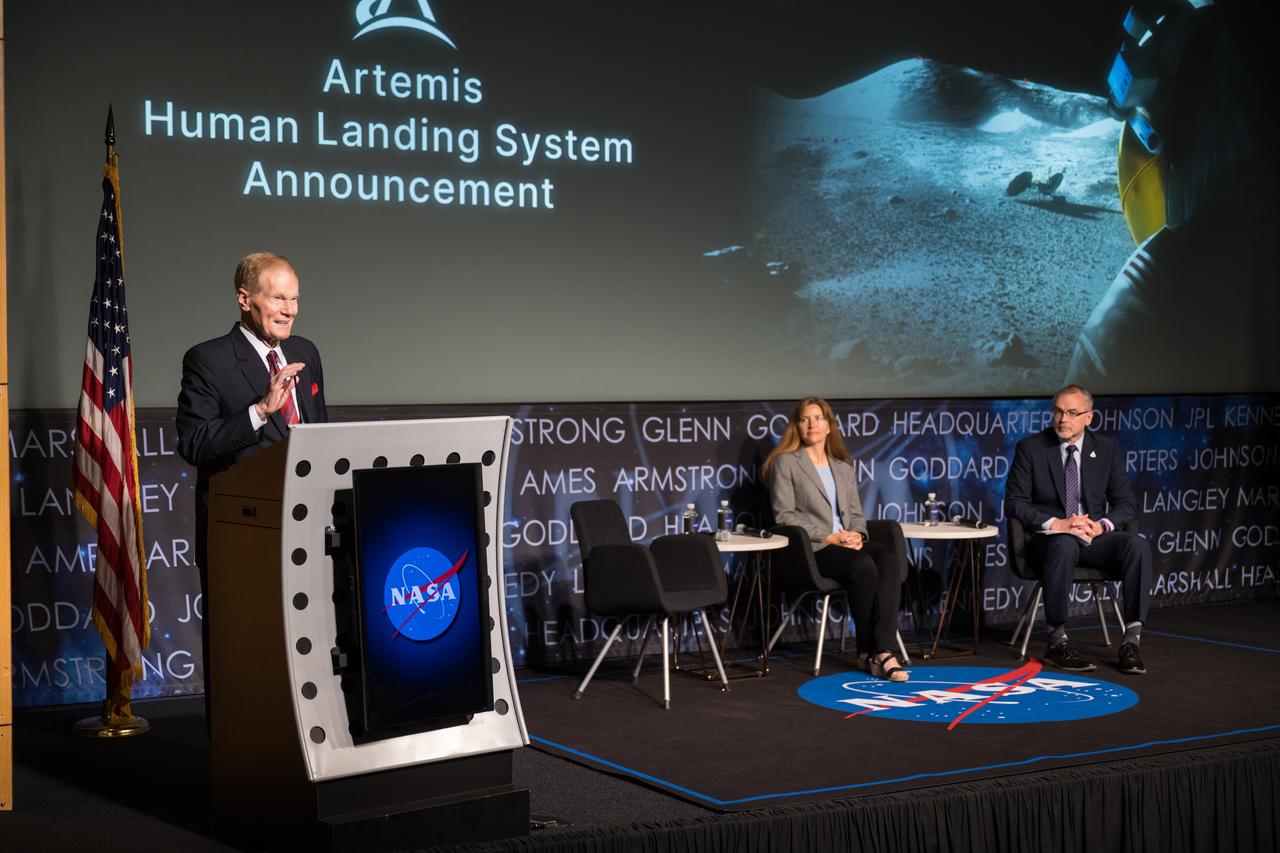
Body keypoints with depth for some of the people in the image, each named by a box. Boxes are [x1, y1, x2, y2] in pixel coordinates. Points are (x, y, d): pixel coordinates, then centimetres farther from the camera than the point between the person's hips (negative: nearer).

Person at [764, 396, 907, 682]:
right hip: (811, 549, -5)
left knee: (888, 559, -28)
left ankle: (883, 650, -36)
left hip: (847, 543, 5)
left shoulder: (843, 466, 24)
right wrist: (829, 537, -13)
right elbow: (784, 515, -4)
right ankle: (867, 651, -16)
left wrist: (857, 535, -4)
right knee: (864, 566, -33)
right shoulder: (785, 463, 5)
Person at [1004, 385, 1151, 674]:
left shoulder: (1107, 449, 8)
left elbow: (1126, 503, 8)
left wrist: (1103, 525, -14)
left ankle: (1131, 641, -27)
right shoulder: (1030, 448, -1)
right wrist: (1056, 524, -20)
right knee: (1065, 545, -39)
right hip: (1049, 538, -3)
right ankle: (1057, 642, -30)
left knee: (1138, 545, -27)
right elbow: (1014, 503, -5)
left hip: (1094, 535, 3)